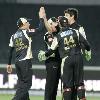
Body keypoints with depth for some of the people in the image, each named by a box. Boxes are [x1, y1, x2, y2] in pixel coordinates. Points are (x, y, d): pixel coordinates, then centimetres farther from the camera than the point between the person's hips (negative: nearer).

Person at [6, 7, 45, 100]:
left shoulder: (13, 36, 10)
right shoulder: (26, 33, -9)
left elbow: (10, 51, 12)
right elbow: (40, 29, -8)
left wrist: (9, 64, 17)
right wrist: (41, 18, 5)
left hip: (17, 62, 7)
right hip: (25, 61, -7)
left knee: (22, 83, 14)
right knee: (26, 83, -5)